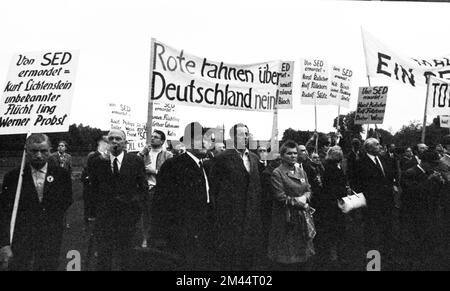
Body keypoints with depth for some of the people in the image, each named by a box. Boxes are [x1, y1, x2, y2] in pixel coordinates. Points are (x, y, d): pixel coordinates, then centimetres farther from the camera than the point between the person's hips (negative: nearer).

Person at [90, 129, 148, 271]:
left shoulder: (136, 161, 0)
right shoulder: (98, 162, 2)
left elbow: (143, 187, 5)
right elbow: (94, 188, 9)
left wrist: (135, 203, -3)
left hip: (127, 215, 0)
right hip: (104, 215, 0)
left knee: (126, 252, 11)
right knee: (103, 254, 3)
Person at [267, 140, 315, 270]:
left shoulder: (301, 172, 13)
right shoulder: (277, 173, -9)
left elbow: (308, 190, 13)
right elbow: (280, 197, -15)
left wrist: (304, 198, -9)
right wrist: (297, 202, -12)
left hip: (302, 216, 6)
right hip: (285, 218, -6)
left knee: (303, 256, 11)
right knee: (284, 257, 1)